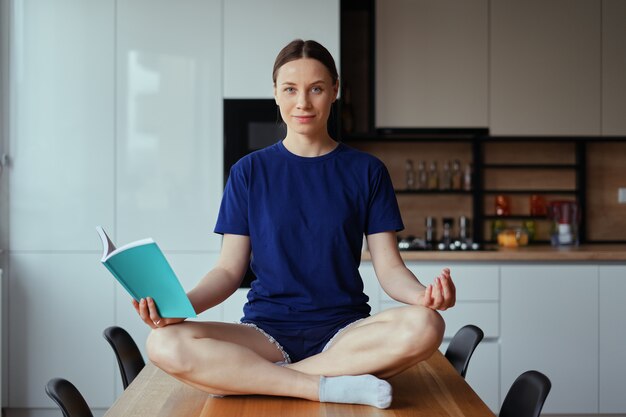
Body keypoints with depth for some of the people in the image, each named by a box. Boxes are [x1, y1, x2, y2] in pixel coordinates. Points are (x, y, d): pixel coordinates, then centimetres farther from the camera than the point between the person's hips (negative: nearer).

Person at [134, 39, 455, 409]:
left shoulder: (366, 171, 7)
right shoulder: (249, 171, 8)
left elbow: (390, 268, 3)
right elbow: (230, 269, 5)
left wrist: (424, 294, -21)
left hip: (344, 330, 0)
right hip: (266, 330, 0)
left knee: (425, 327, -33)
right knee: (165, 344, -29)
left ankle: (247, 377, -22)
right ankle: (334, 386, -25)